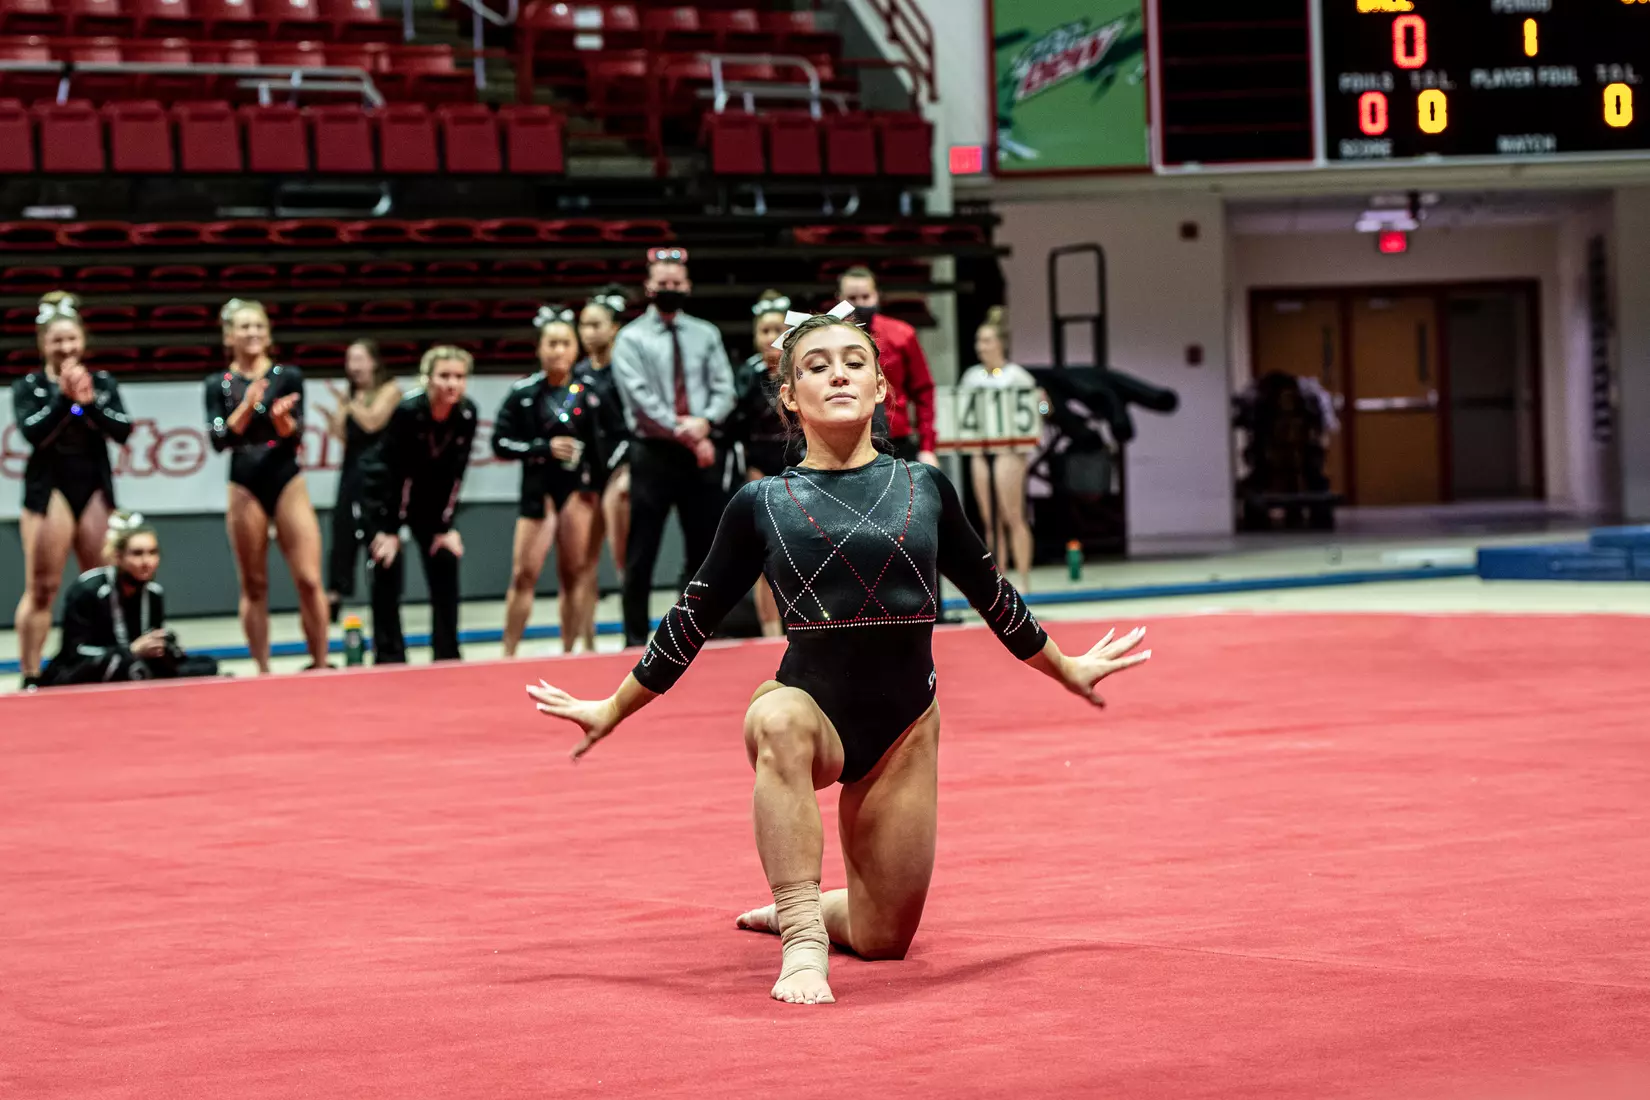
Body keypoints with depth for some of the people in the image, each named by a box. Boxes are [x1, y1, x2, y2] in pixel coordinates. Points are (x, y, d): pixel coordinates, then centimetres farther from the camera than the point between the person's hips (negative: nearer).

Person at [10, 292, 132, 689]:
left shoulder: (103, 383, 9)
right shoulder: (28, 387, 2)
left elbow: (122, 430, -2)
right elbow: (33, 432, -13)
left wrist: (90, 402, -15)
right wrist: (63, 397, -18)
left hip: (95, 488, 3)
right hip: (48, 488, -3)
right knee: (42, 588, -8)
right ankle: (30, 677, -8)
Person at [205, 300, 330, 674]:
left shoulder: (288, 376, 3)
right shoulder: (219, 384, 4)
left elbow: (295, 436, -3)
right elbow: (219, 440, -6)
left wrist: (281, 418, -24)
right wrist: (246, 406, -20)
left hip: (288, 482, 0)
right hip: (245, 486, 0)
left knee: (310, 580, -6)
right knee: (254, 586, 4)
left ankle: (321, 665, 2)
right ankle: (262, 670, 10)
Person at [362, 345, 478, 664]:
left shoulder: (467, 414, -18)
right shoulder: (408, 410, -30)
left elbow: (454, 473, -11)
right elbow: (392, 471, -24)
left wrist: (444, 526, -9)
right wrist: (388, 529, -21)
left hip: (430, 497, 4)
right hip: (386, 491, -4)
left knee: (445, 566, -2)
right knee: (387, 572, -10)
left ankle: (447, 657, 7)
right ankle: (389, 660, -4)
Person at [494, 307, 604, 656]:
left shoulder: (587, 393, 1)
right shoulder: (523, 393, -2)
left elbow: (606, 441, 7)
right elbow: (501, 443, -4)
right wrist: (545, 447, -13)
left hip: (578, 487, 1)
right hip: (537, 490, -1)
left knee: (573, 574, 5)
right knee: (523, 575, -5)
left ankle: (569, 652, 13)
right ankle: (508, 655, 2)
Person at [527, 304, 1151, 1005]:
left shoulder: (925, 489, 4)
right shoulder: (762, 504, 0)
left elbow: (990, 594, 19)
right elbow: (693, 619, 10)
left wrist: (1067, 670, 29)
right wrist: (613, 710, 14)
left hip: (905, 728, 3)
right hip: (810, 710, -3)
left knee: (883, 941, 6)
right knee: (777, 721, -41)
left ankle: (795, 909, 41)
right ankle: (802, 940, -38)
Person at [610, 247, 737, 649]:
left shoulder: (706, 334, 12)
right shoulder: (631, 338, -1)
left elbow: (724, 389, 4)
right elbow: (641, 399, -11)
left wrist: (704, 422, -16)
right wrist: (687, 435, -15)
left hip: (702, 453, 4)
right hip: (653, 454, -4)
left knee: (705, 549, 8)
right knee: (641, 554, -2)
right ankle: (636, 639, 4)